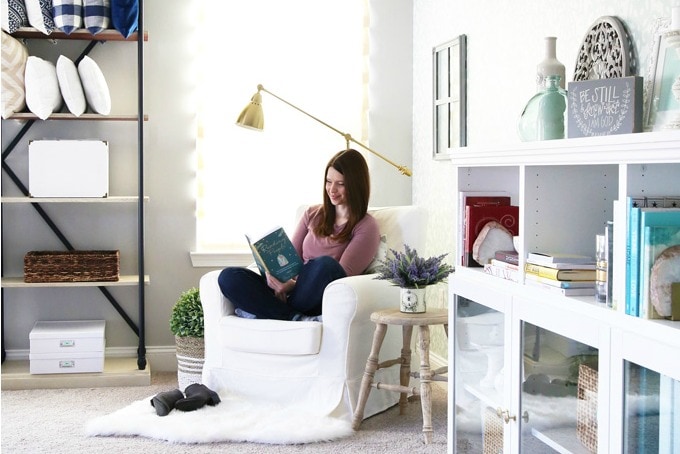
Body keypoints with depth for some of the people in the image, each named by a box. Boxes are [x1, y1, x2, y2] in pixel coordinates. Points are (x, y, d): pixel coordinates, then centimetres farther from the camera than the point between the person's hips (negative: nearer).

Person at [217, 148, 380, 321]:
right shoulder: (312, 214, 22)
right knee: (229, 277, -17)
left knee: (325, 264, -37)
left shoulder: (366, 226, 5)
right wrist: (275, 276, -8)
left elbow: (342, 274, -8)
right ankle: (298, 318, -29)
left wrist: (294, 285, -20)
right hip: (288, 293, 5)